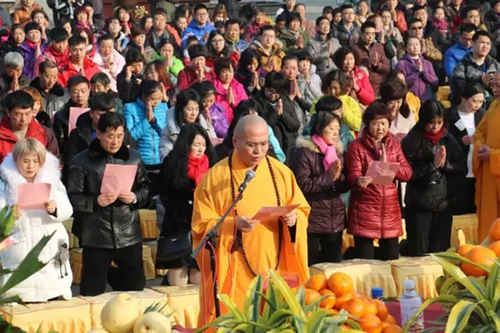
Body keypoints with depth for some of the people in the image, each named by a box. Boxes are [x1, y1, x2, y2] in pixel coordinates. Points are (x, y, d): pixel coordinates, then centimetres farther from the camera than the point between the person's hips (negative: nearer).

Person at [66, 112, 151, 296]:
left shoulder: (133, 158, 8)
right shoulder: (82, 161, -3)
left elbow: (146, 189, 14)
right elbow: (72, 198, -5)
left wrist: (135, 198, -8)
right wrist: (96, 202, -21)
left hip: (129, 234, 3)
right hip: (96, 237, -3)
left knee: (136, 286, 12)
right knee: (92, 293, 1)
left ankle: (110, 274, 42)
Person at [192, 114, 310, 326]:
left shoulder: (280, 172, 6)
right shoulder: (216, 177, -5)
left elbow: (302, 210, 12)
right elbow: (201, 226, -5)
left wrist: (294, 218, -11)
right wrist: (232, 225, -22)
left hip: (274, 267, 3)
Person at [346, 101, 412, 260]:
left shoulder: (394, 144, 11)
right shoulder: (357, 146, -2)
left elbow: (407, 173, 4)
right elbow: (353, 176, -11)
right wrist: (360, 181, -33)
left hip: (390, 210, 4)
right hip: (365, 210, -4)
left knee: (392, 259, 8)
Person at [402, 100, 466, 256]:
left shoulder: (449, 140, 8)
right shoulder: (412, 142, -6)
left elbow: (462, 169, 4)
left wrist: (445, 164, -12)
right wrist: (433, 165, -17)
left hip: (444, 204, 4)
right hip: (420, 206, -4)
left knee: (440, 251, 9)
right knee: (418, 253, -1)